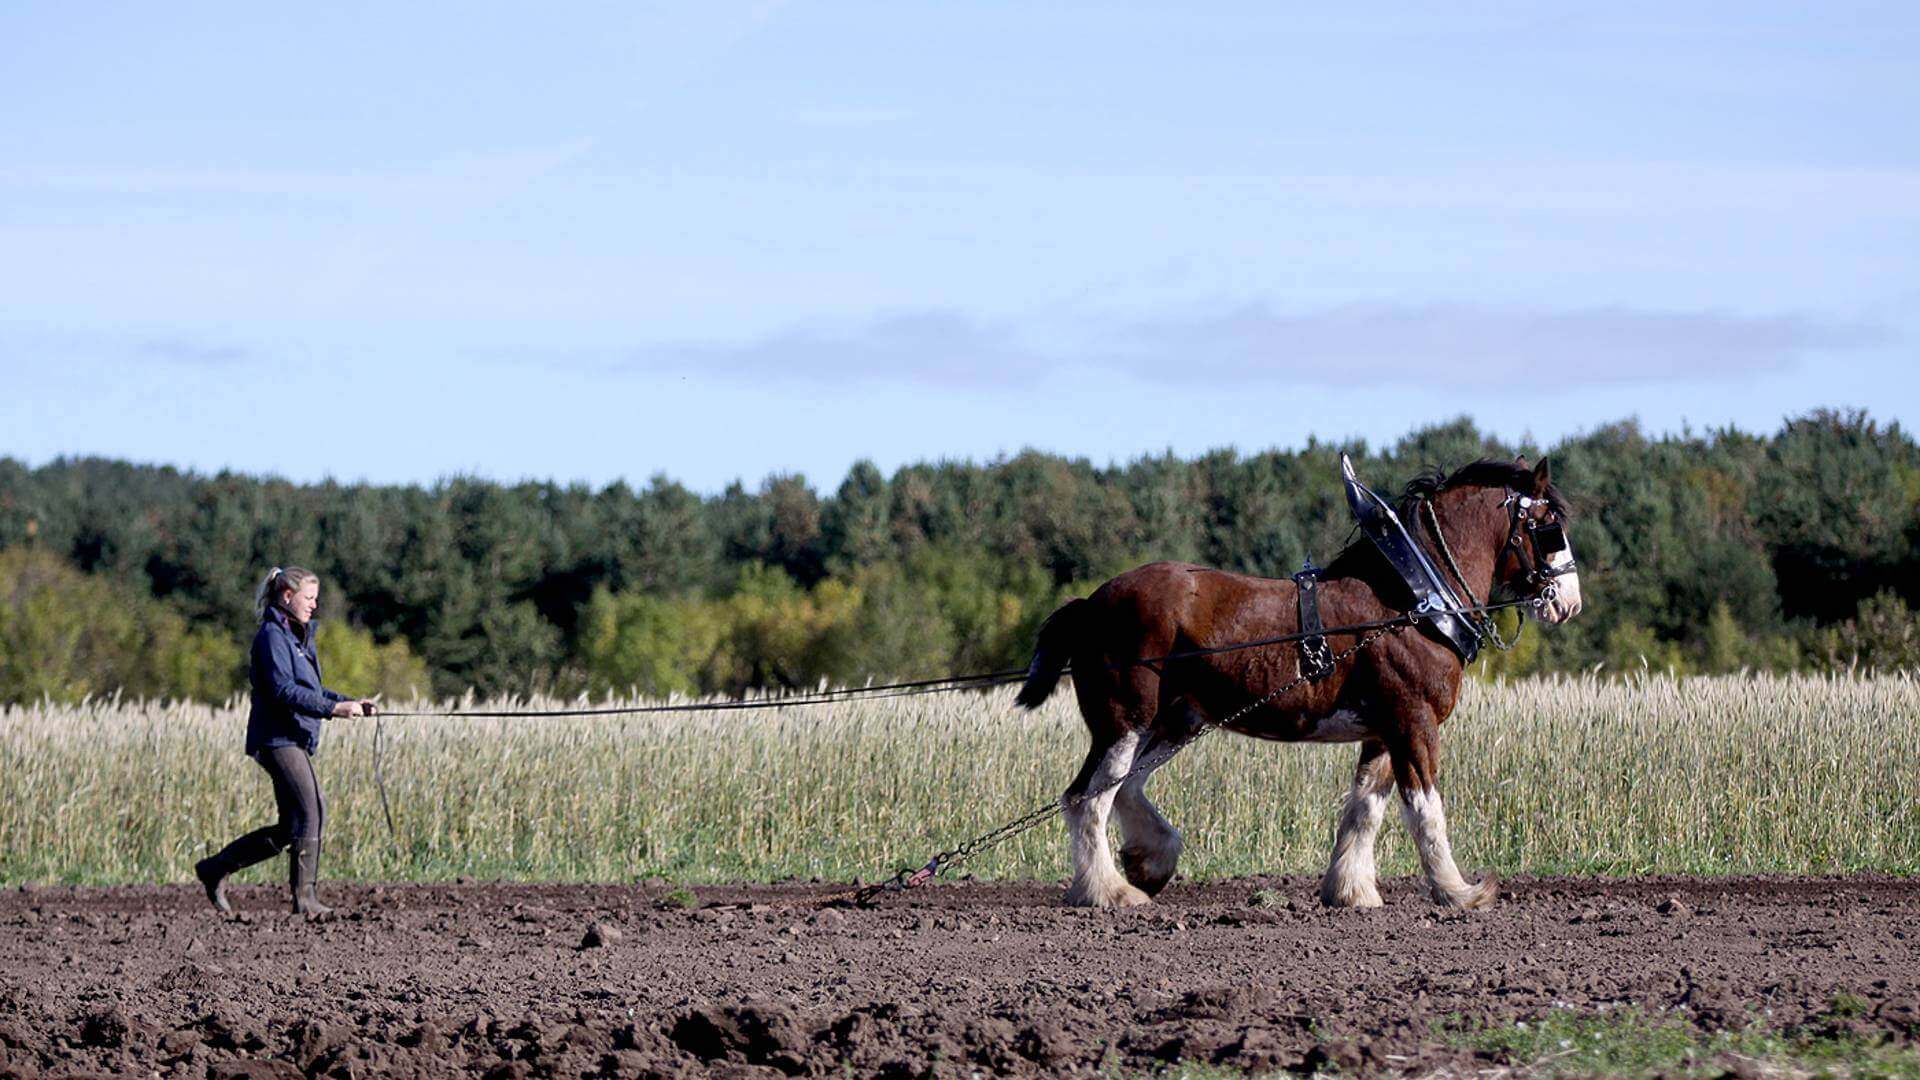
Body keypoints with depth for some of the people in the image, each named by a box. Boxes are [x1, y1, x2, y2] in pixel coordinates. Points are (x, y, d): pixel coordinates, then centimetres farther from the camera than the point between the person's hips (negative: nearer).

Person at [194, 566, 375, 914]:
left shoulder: (298, 637, 19)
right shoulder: (272, 635, -11)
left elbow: (311, 690, 25)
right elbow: (283, 690, -21)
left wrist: (349, 702, 10)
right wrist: (333, 708, -26)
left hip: (296, 739, 10)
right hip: (278, 738, -10)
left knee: (291, 828, 9)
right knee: (308, 814, -12)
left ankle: (216, 868, 15)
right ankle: (304, 898, -8)